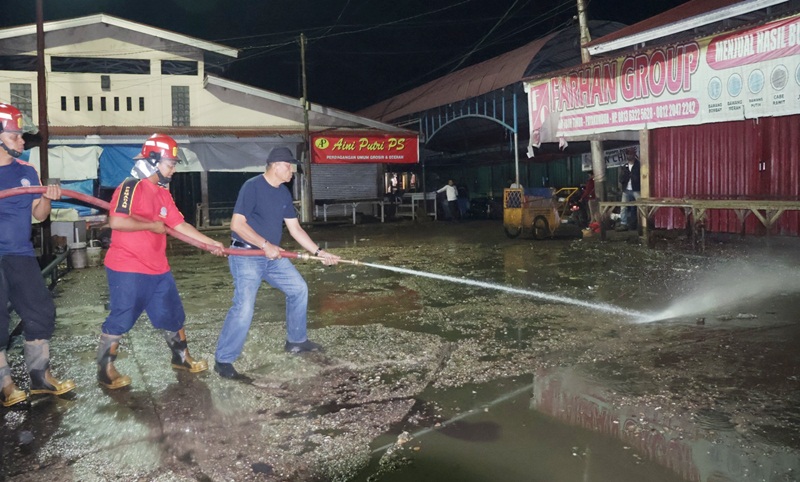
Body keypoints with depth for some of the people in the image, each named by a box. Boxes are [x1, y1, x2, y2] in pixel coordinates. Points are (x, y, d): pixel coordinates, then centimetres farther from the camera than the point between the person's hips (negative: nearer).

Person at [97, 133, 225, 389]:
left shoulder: (163, 193, 13)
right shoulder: (131, 187, -16)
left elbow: (179, 224, 14)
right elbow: (116, 222, -27)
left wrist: (211, 243, 10)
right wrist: (152, 225, -17)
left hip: (158, 269, 9)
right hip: (127, 270, -9)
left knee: (173, 315, 16)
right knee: (119, 320, 1)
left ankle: (181, 358, 33)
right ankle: (105, 371, 17)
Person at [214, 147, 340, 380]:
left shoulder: (284, 193, 7)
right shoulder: (252, 186, -16)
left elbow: (295, 229, 11)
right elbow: (237, 224, -21)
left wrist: (319, 252, 7)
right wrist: (265, 244, -24)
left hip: (273, 256, 8)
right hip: (246, 255, -8)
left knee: (299, 289, 12)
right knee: (244, 307, -17)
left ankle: (296, 340, 29)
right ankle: (223, 360, -1)